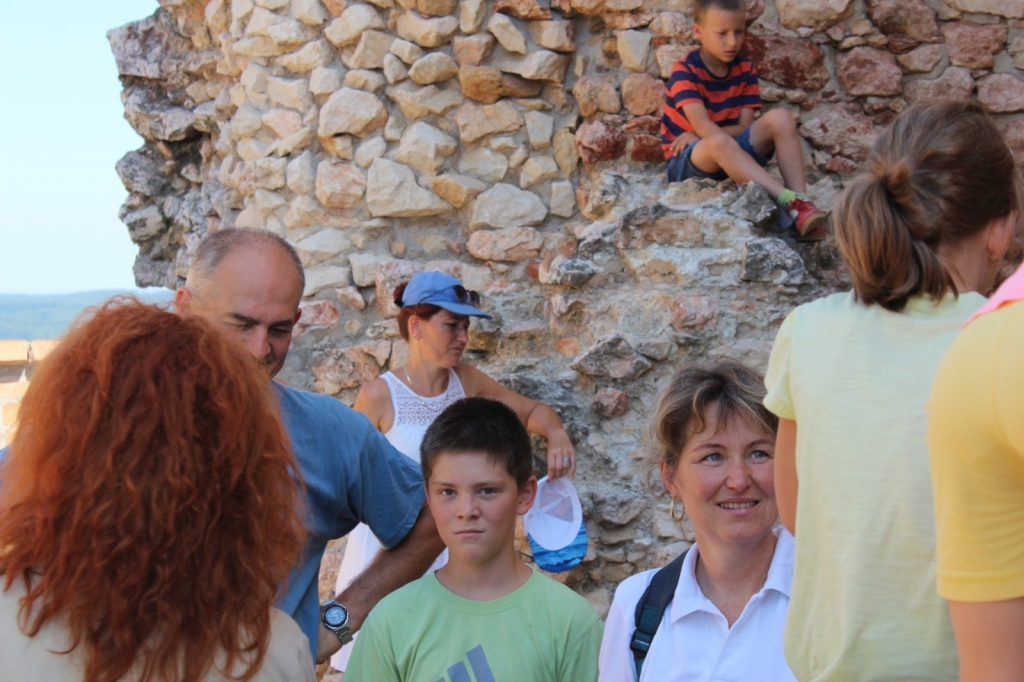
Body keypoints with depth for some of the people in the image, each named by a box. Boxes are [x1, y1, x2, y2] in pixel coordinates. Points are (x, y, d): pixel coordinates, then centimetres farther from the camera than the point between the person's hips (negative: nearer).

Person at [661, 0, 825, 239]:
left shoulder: (745, 69, 3)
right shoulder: (684, 72, -13)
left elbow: (744, 128, -4)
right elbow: (703, 126, -25)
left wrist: (697, 135, -17)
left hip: (733, 158, 5)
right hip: (687, 162, -5)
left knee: (780, 118, -19)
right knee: (720, 143, -39)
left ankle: (803, 207, -34)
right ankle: (792, 202, -49)